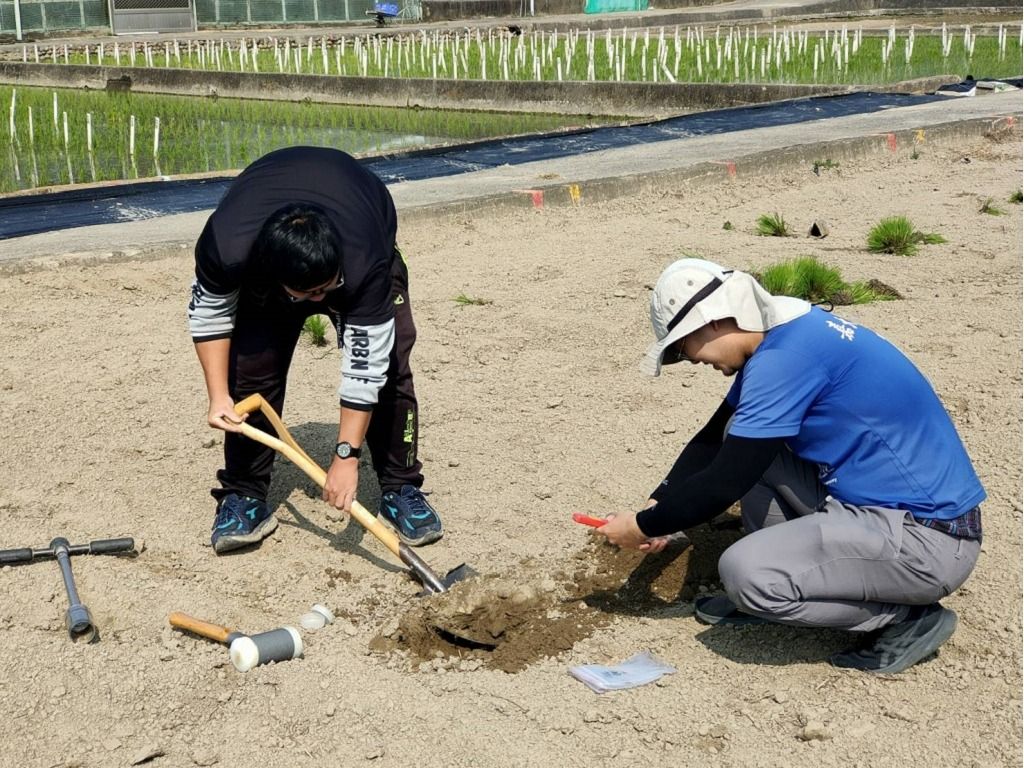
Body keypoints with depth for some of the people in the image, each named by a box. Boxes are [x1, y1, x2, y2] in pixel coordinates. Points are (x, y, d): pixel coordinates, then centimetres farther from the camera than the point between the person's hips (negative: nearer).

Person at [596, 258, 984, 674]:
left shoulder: (785, 357, -22)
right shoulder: (782, 335, 8)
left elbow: (724, 484, -20)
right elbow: (713, 440, 19)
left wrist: (644, 526, -6)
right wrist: (657, 506, 9)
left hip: (929, 538, -10)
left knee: (742, 570, -22)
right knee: (746, 442, 10)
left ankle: (908, 618, -3)